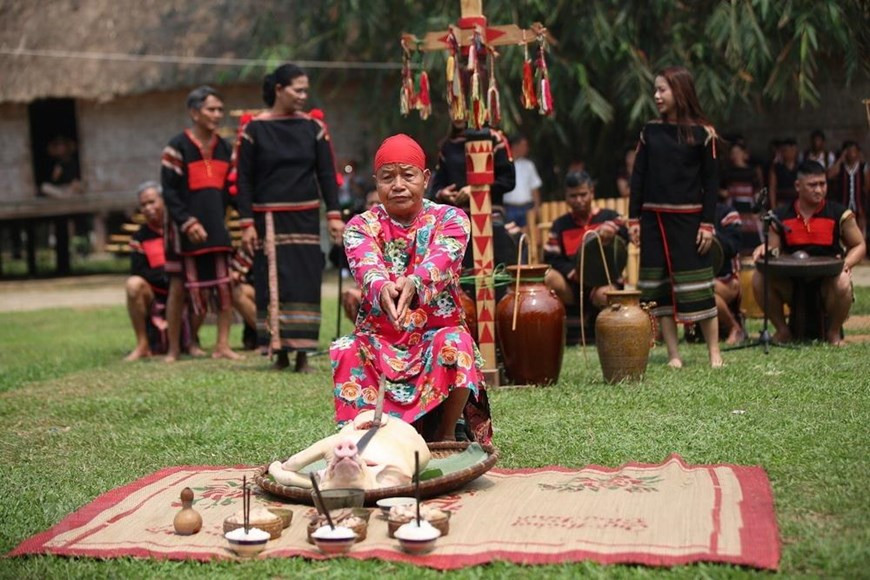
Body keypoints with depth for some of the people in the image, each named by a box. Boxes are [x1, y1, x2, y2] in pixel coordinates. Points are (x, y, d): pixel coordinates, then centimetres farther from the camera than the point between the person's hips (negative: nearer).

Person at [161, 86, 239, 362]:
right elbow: (169, 192, -10)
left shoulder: (224, 148, 11)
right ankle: (174, 348, 12)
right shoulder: (177, 147, -7)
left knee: (226, 286, -1)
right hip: (185, 231, -5)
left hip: (216, 228, 5)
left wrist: (221, 220, 8)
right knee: (180, 287, 1)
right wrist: (188, 223, -18)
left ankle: (222, 345, 6)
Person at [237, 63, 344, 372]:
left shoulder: (313, 128, 5)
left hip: (305, 219, 1)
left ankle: (302, 352, 1)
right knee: (272, 285, -1)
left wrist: (333, 214, -5)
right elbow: (244, 180, 0)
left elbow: (327, 174, 5)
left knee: (305, 284, -2)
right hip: (269, 220, -1)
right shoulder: (254, 129, 0)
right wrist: (247, 223, -7)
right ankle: (279, 350, 7)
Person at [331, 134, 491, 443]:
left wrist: (413, 282, -48)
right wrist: (381, 289, -47)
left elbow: (441, 260, -24)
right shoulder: (361, 226, 2)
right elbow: (366, 266, -21)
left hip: (436, 333, -1)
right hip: (380, 338, 1)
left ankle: (446, 433, -10)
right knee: (347, 351, -29)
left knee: (454, 343, -33)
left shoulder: (451, 218, -1)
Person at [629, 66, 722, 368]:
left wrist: (708, 223, -6)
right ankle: (673, 353, 10)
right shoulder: (650, 131, 7)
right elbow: (638, 176, 8)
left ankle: (714, 353, 5)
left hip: (688, 218, -3)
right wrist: (633, 219, 3)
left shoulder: (702, 133, -1)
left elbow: (711, 181, 0)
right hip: (653, 217, 3)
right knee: (659, 286, 3)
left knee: (698, 286, -3)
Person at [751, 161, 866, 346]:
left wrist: (846, 263, -14)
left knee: (843, 283, -37)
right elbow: (774, 249, 12)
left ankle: (834, 332, -6)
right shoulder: (780, 217, 5)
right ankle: (782, 330, -3)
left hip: (828, 282, -2)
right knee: (759, 278, -23)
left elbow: (859, 245, 7)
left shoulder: (840, 214, 0)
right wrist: (764, 250, -13)